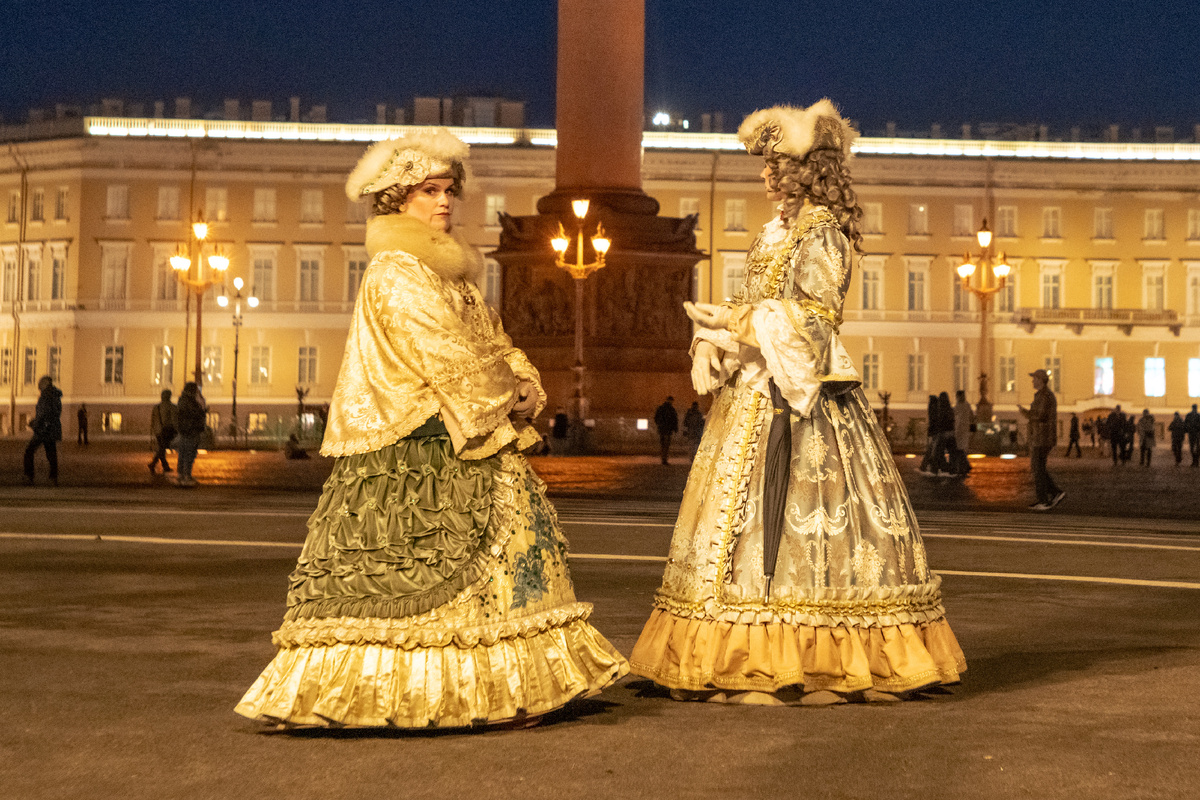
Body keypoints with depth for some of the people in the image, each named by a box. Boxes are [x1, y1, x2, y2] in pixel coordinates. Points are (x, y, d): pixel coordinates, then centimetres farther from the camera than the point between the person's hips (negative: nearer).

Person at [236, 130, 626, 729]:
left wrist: (528, 385, -2)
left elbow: (492, 337, 16)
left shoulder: (449, 270, 19)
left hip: (466, 443, 9)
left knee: (517, 525, 4)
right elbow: (445, 354, -17)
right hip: (416, 449, -9)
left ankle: (508, 687, 7)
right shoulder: (395, 272, -10)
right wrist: (504, 401, -10)